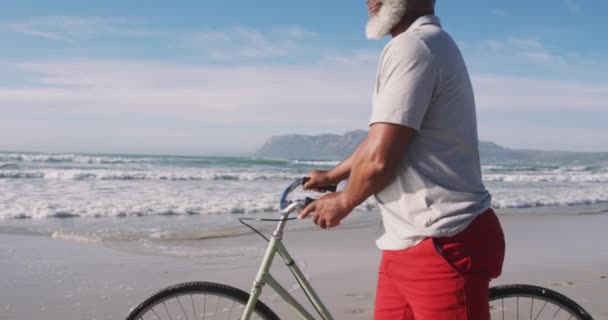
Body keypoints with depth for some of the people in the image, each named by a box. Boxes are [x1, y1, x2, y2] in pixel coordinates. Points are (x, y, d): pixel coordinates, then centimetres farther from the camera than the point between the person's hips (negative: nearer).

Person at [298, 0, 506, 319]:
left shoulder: (412, 46, -16)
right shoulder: (427, 43, 18)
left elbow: (379, 157, -21)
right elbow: (381, 139, 28)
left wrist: (343, 201, -2)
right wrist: (332, 175, 35)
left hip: (444, 246, -10)